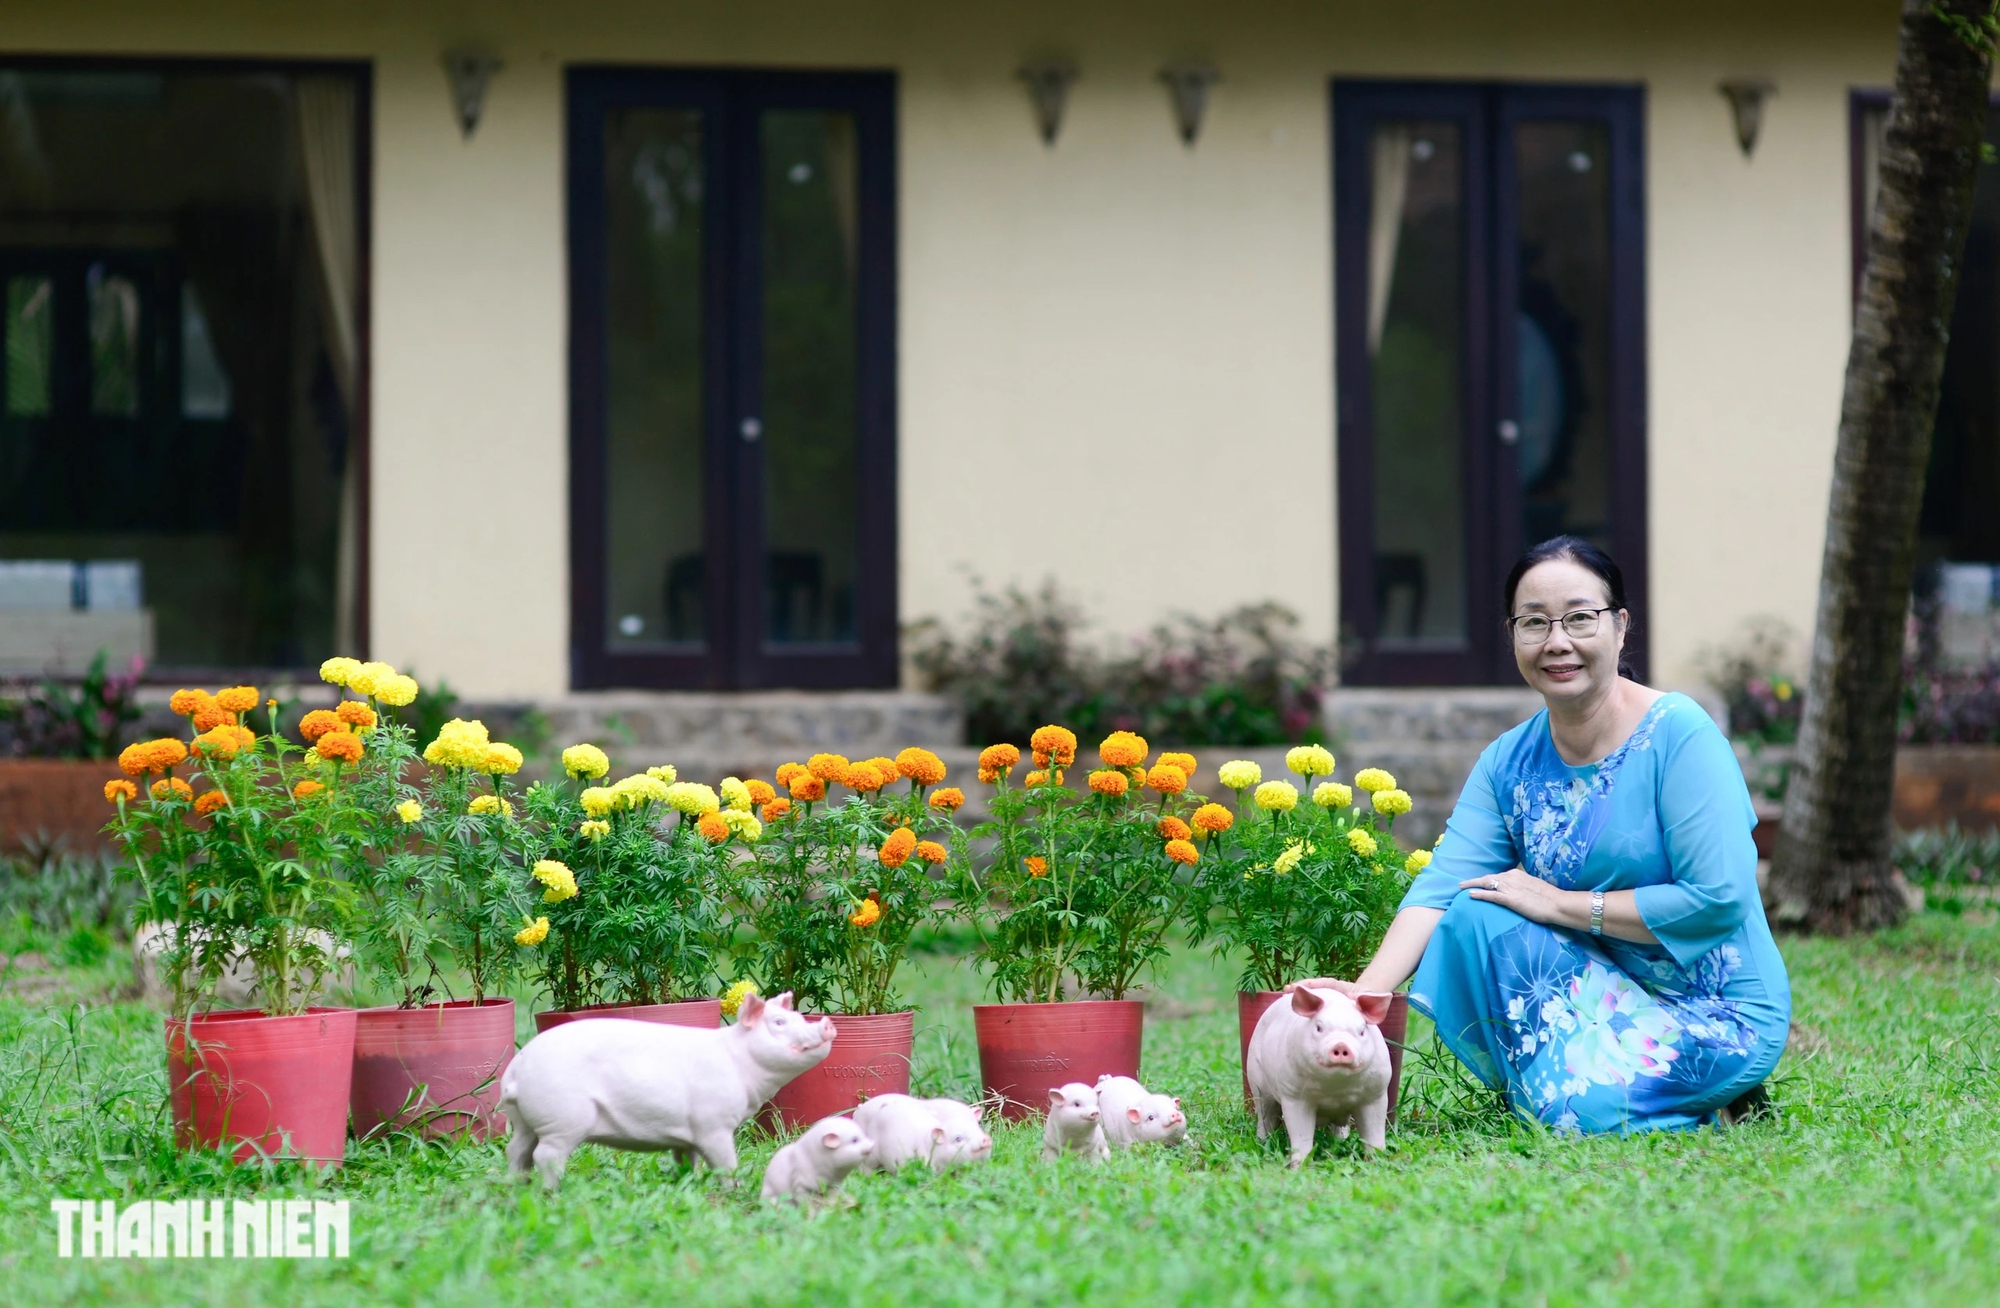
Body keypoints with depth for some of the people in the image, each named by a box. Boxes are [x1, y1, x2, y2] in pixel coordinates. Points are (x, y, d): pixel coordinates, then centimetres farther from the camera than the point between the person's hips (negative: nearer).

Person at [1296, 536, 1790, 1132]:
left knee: (1585, 1102, -29)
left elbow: (1718, 899, -22)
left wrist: (1560, 904, -16)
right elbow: (1440, 885, -10)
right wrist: (1365, 991, -27)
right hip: (1601, 988, 5)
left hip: (1719, 1012, -5)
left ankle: (1715, 1106, 1)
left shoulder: (1680, 735, -16)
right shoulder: (1508, 763, 2)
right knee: (1472, 917, -16)